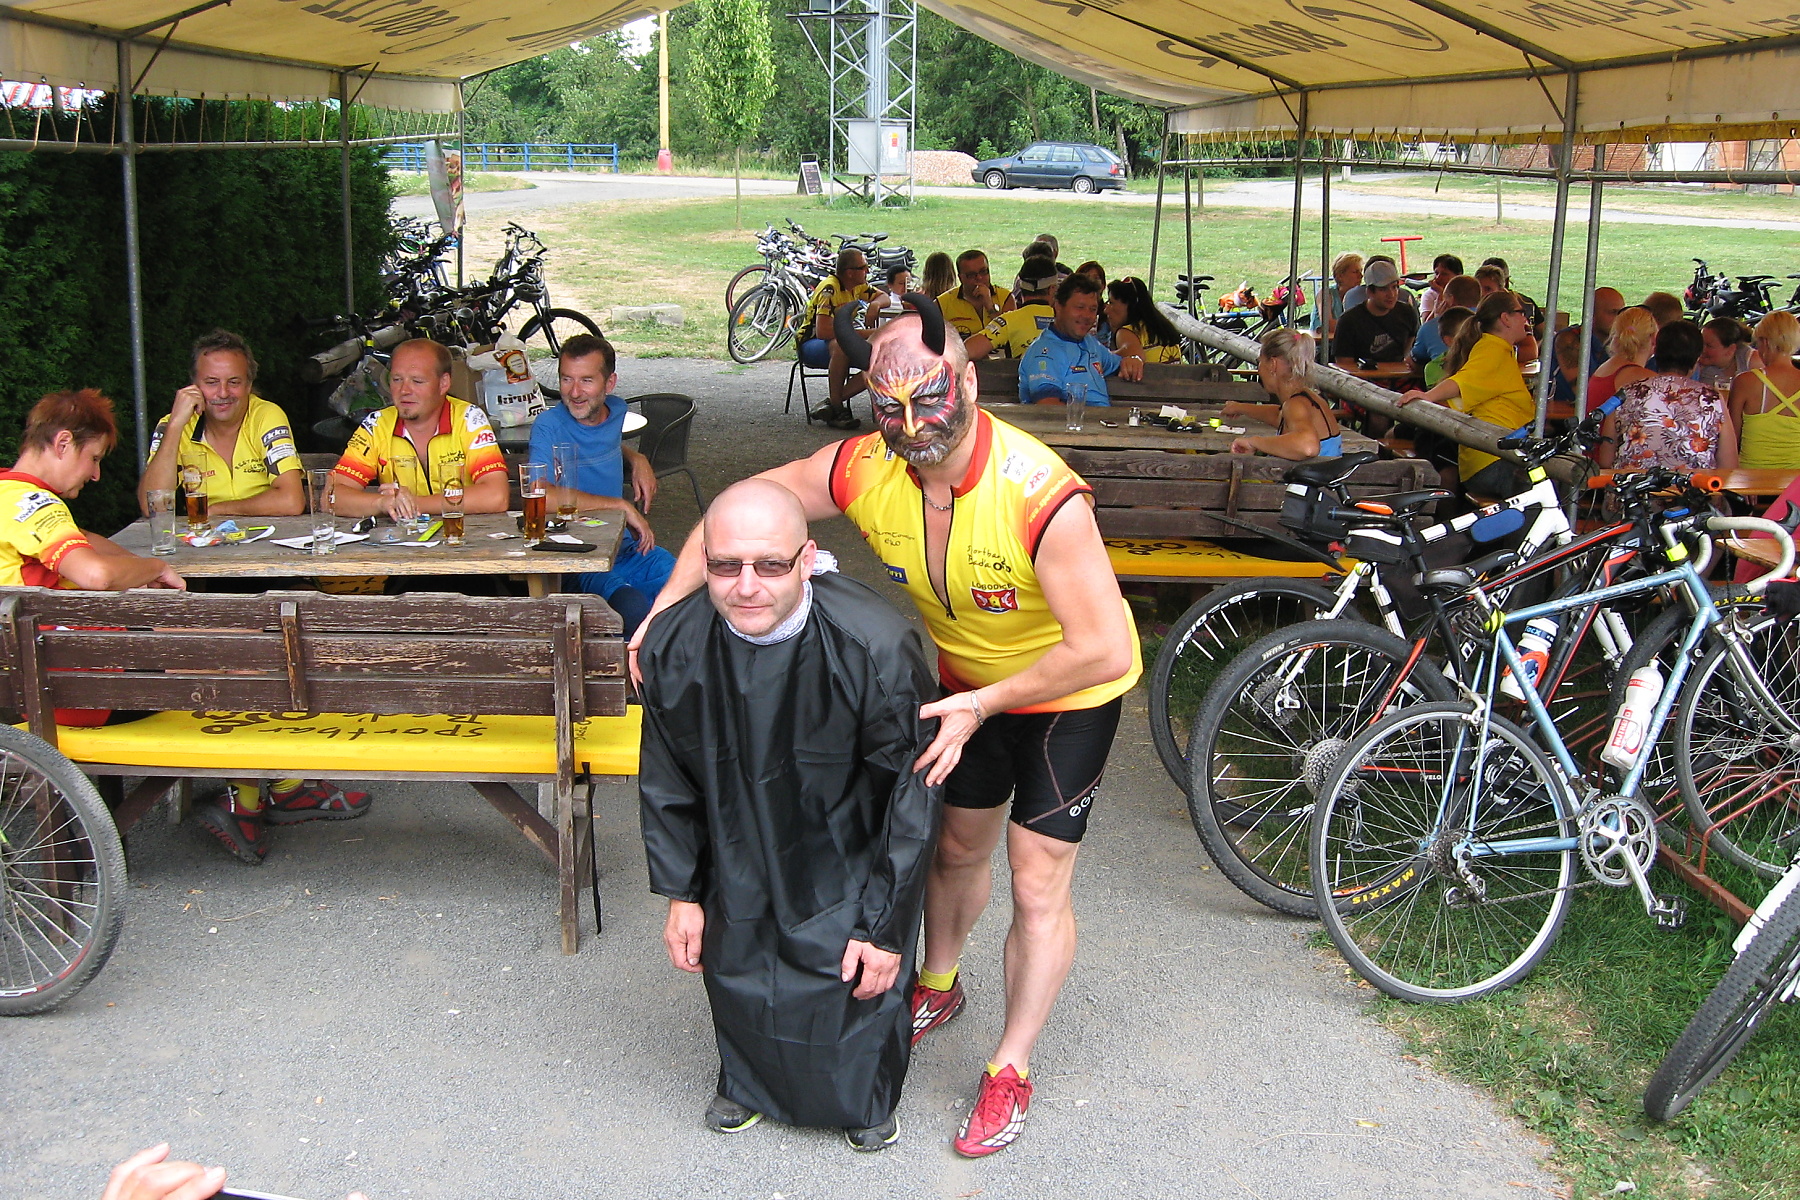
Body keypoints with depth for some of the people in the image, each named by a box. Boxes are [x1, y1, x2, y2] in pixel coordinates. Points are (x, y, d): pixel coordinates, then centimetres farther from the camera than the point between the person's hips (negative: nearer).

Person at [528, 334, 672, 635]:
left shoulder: (616, 411, 10)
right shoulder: (549, 426, -9)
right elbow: (542, 496, -27)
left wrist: (636, 459, 13)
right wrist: (621, 506, -20)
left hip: (628, 548, 6)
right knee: (633, 605, -34)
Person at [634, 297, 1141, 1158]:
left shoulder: (1041, 495, -39)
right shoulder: (865, 470, -23)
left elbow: (1103, 651, -36)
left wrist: (984, 702, -32)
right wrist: (669, 605, -16)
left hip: (1068, 692, -5)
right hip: (966, 679, 5)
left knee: (1037, 887, -2)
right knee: (958, 845, 22)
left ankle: (1010, 1073, 15)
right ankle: (937, 988, 49)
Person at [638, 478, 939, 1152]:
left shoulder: (875, 647, -33)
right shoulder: (673, 647, -21)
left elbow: (911, 797, -21)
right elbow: (668, 782, -2)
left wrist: (885, 926, -16)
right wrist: (681, 893, 3)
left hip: (851, 863, -3)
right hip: (740, 862, 3)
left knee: (860, 987, 2)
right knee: (735, 972, 15)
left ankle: (867, 1096, 39)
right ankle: (748, 1081, 51)